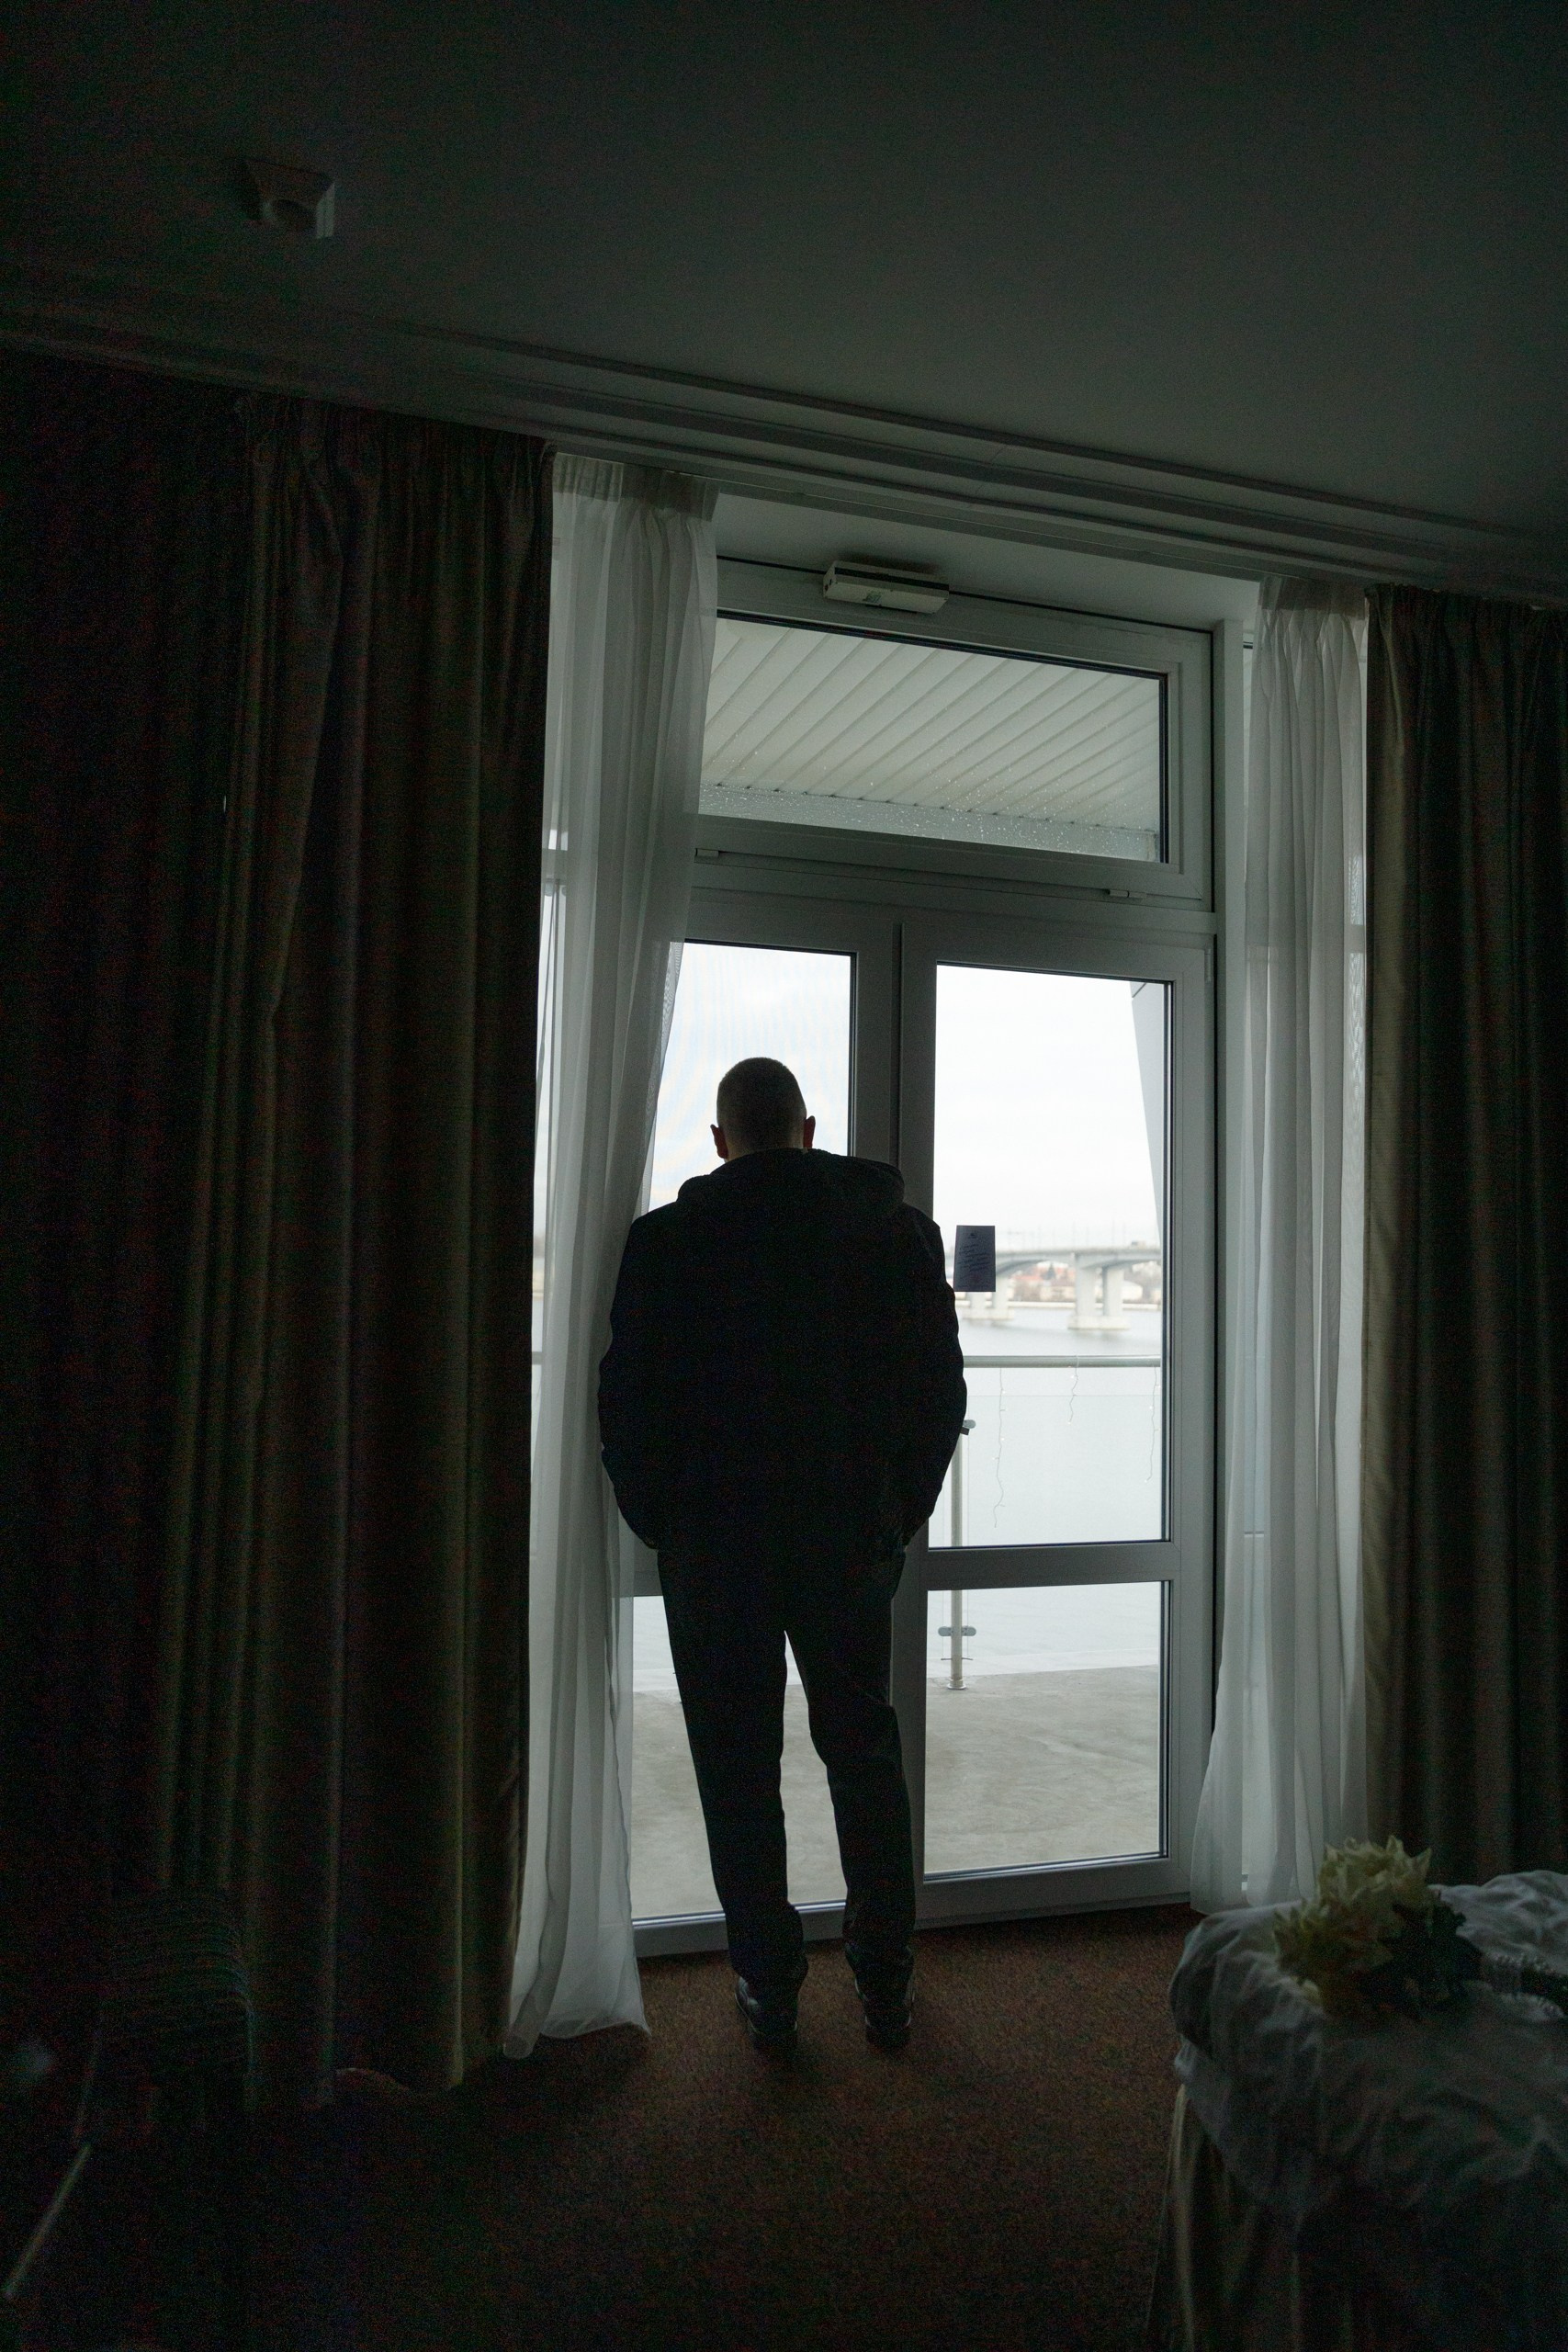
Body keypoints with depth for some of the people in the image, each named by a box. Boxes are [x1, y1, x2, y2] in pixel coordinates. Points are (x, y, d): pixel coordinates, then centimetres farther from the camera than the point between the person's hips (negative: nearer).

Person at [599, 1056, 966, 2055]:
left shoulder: (669, 1239, -8)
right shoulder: (898, 1228, -1)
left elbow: (628, 1402, -6)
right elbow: (941, 1389, 2)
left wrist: (662, 1522, 7)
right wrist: (899, 1512, 11)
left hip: (716, 1544, -2)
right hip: (854, 1539, 3)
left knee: (739, 1767, 10)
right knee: (866, 1752, 16)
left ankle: (770, 1992, 19)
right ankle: (887, 1988, 24)